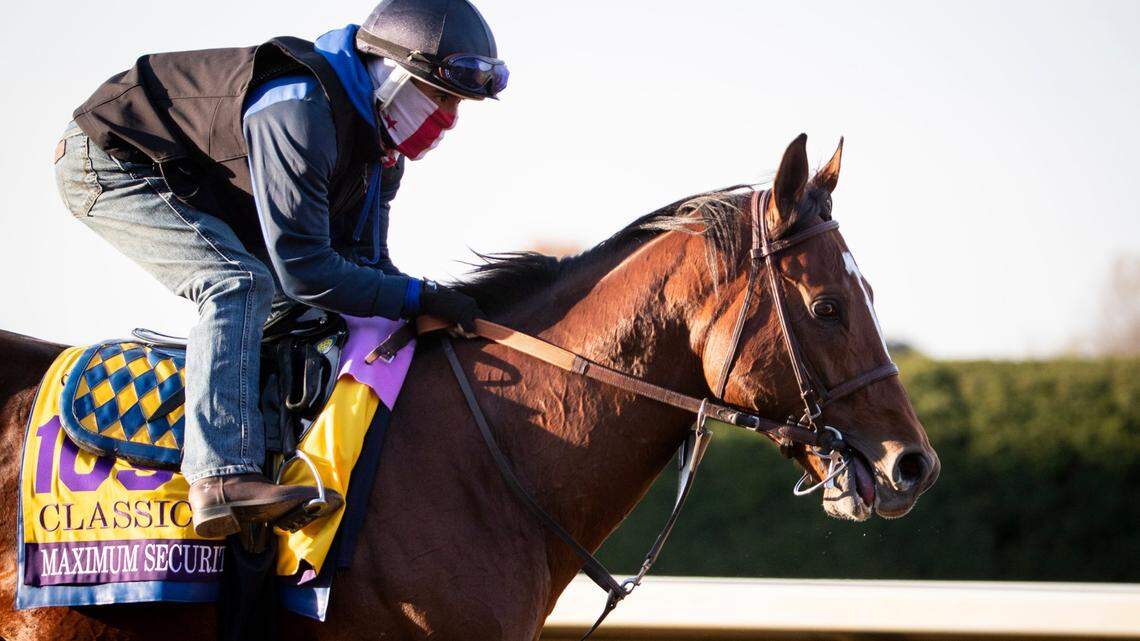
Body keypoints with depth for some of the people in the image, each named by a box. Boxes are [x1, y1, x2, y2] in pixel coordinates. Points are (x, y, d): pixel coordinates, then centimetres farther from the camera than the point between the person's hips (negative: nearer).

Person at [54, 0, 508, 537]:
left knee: (298, 306, 9)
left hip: (187, 187, 10)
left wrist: (430, 310, -13)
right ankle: (222, 476, -39)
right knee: (241, 284, -28)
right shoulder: (299, 111, -33)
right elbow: (303, 268, -33)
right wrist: (416, 297, -28)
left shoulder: (379, 143, -1)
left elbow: (362, 261, 3)